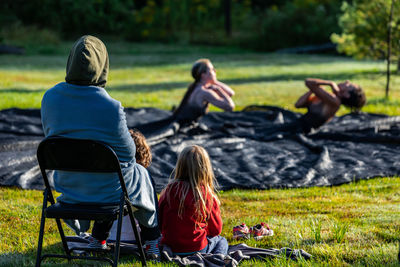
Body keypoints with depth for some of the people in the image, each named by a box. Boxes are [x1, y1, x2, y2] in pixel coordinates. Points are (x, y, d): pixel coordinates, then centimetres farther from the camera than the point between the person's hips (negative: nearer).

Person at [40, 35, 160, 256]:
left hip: (67, 187, 5)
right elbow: (127, 154, -15)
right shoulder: (110, 107, -28)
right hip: (107, 190, -4)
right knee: (140, 173, 31)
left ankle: (98, 237, 47)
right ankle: (151, 239, 50)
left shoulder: (50, 98, -13)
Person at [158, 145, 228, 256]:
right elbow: (216, 229, 1)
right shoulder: (207, 196, -11)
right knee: (221, 240, 28)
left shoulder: (169, 190, -6)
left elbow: (160, 223, 2)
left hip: (169, 248, 4)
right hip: (197, 249, -3)